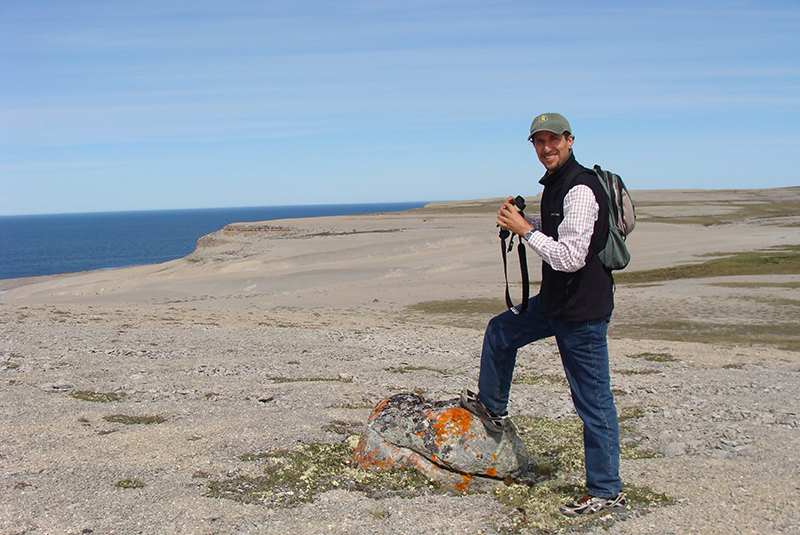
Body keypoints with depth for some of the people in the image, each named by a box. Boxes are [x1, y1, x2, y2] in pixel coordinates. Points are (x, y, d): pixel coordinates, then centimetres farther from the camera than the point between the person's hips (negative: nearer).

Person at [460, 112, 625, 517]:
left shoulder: (580, 189, -21)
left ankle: (607, 492, 9)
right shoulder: (555, 184, 10)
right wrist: (524, 221, 9)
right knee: (500, 332, 25)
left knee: (593, 401, -2)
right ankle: (492, 407, 45)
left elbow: (570, 257, -27)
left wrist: (526, 230, -18)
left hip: (583, 310, -10)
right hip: (555, 302, 10)